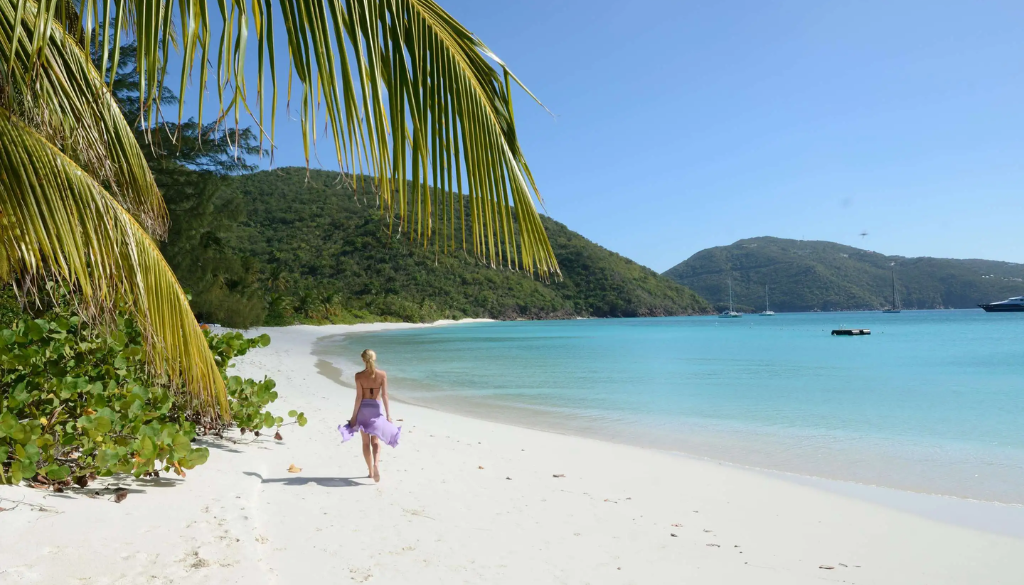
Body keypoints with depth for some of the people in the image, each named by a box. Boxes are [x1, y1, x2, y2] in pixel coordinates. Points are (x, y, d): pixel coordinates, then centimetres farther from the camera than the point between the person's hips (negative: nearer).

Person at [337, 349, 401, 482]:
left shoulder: (359, 376, -9)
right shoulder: (382, 374, -6)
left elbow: (359, 397, -9)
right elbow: (384, 395, -8)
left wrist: (354, 416, -2)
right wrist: (388, 415, -3)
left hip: (363, 408, 0)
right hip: (376, 408, 1)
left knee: (366, 442, 13)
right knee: (375, 441, 11)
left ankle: (371, 470, 18)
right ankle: (376, 465, -14)